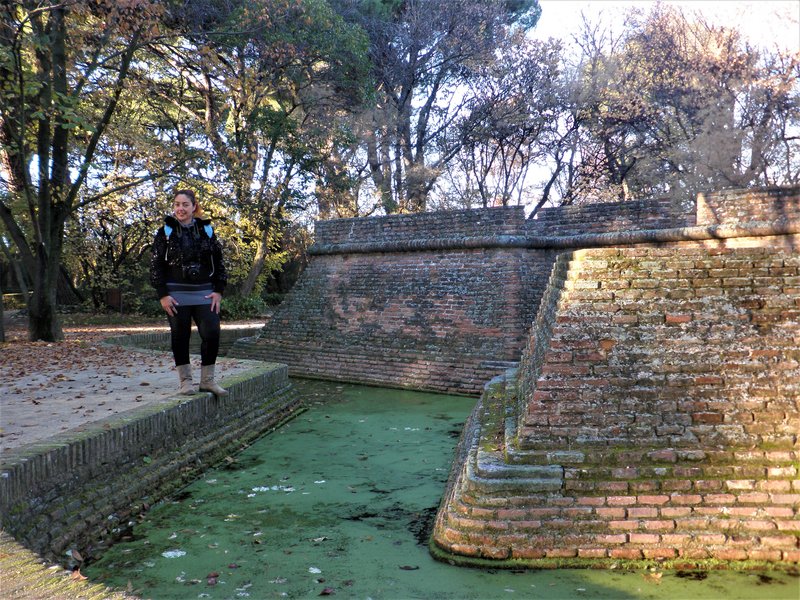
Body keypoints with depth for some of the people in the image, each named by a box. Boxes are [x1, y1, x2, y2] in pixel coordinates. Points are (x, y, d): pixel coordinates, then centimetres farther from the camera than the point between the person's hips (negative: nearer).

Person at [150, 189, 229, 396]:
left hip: (204, 293, 2)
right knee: (180, 337, 3)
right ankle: (185, 380, 15)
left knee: (212, 334, -5)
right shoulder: (165, 232, 2)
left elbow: (218, 262, 10)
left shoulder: (206, 230, 8)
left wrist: (218, 291, 1)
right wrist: (162, 295, -8)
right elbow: (156, 265, -1)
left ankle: (207, 380, 8)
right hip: (176, 295, -2)